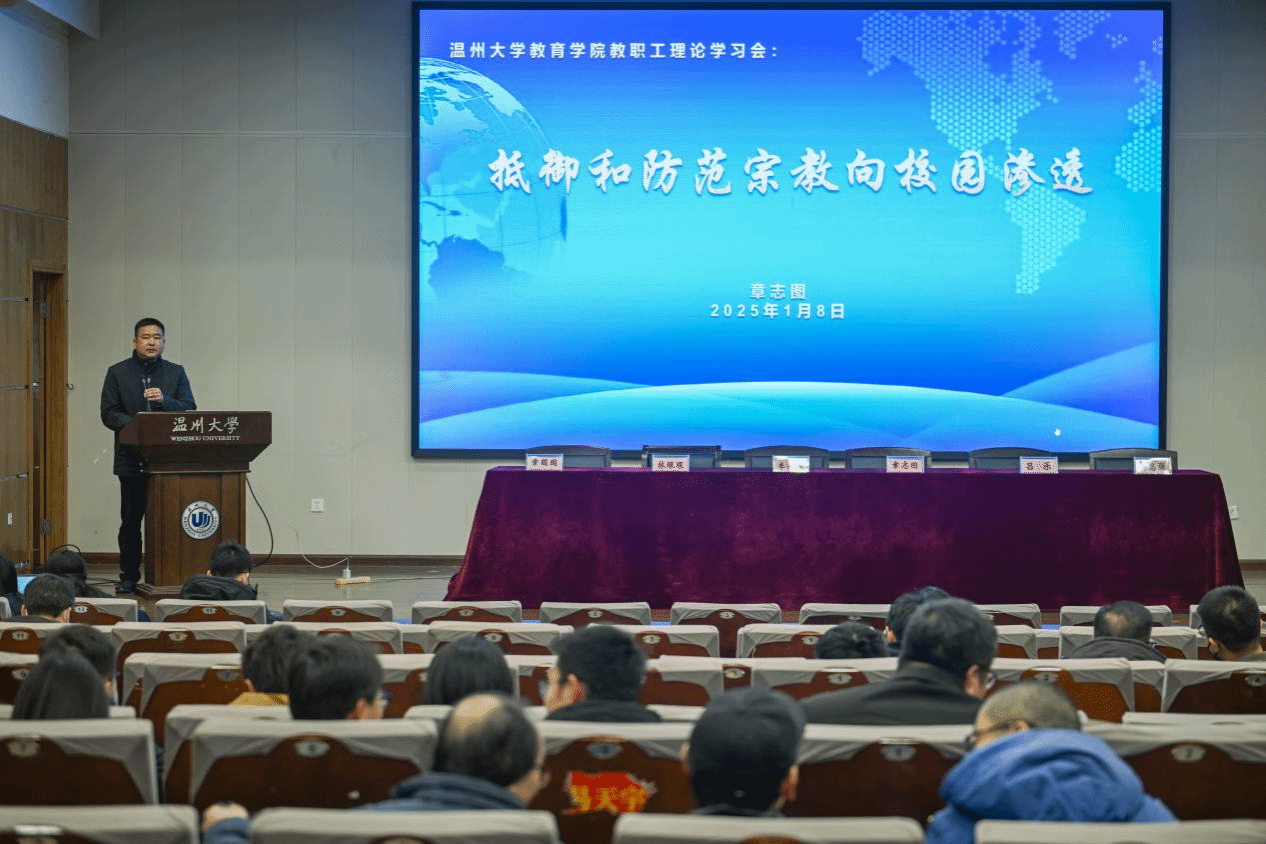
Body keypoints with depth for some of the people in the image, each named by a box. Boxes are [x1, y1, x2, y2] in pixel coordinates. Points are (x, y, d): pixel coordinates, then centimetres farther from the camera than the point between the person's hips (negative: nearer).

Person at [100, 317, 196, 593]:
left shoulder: (176, 373, 10)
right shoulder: (118, 373, 6)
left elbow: (190, 410, 2)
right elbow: (108, 414, 0)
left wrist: (164, 400, -15)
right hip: (132, 459, -1)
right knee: (131, 520, 4)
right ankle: (129, 576, 13)